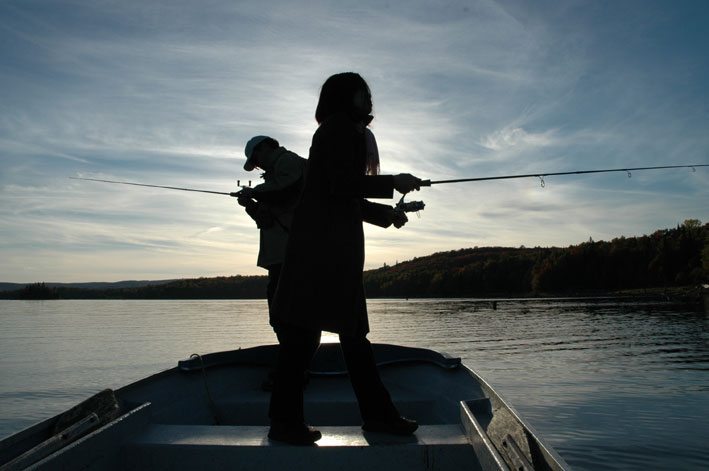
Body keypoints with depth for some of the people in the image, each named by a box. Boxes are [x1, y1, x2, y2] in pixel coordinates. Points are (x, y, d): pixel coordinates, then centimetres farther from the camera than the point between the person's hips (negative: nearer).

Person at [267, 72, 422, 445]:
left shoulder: (347, 132, 28)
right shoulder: (339, 127, -2)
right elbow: (340, 184, -16)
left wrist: (385, 214, 23)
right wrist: (393, 183, -9)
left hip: (337, 244, 11)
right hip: (322, 239, -11)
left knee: (353, 330, 9)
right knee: (304, 330, -7)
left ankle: (377, 414, 17)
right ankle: (285, 420, 2)